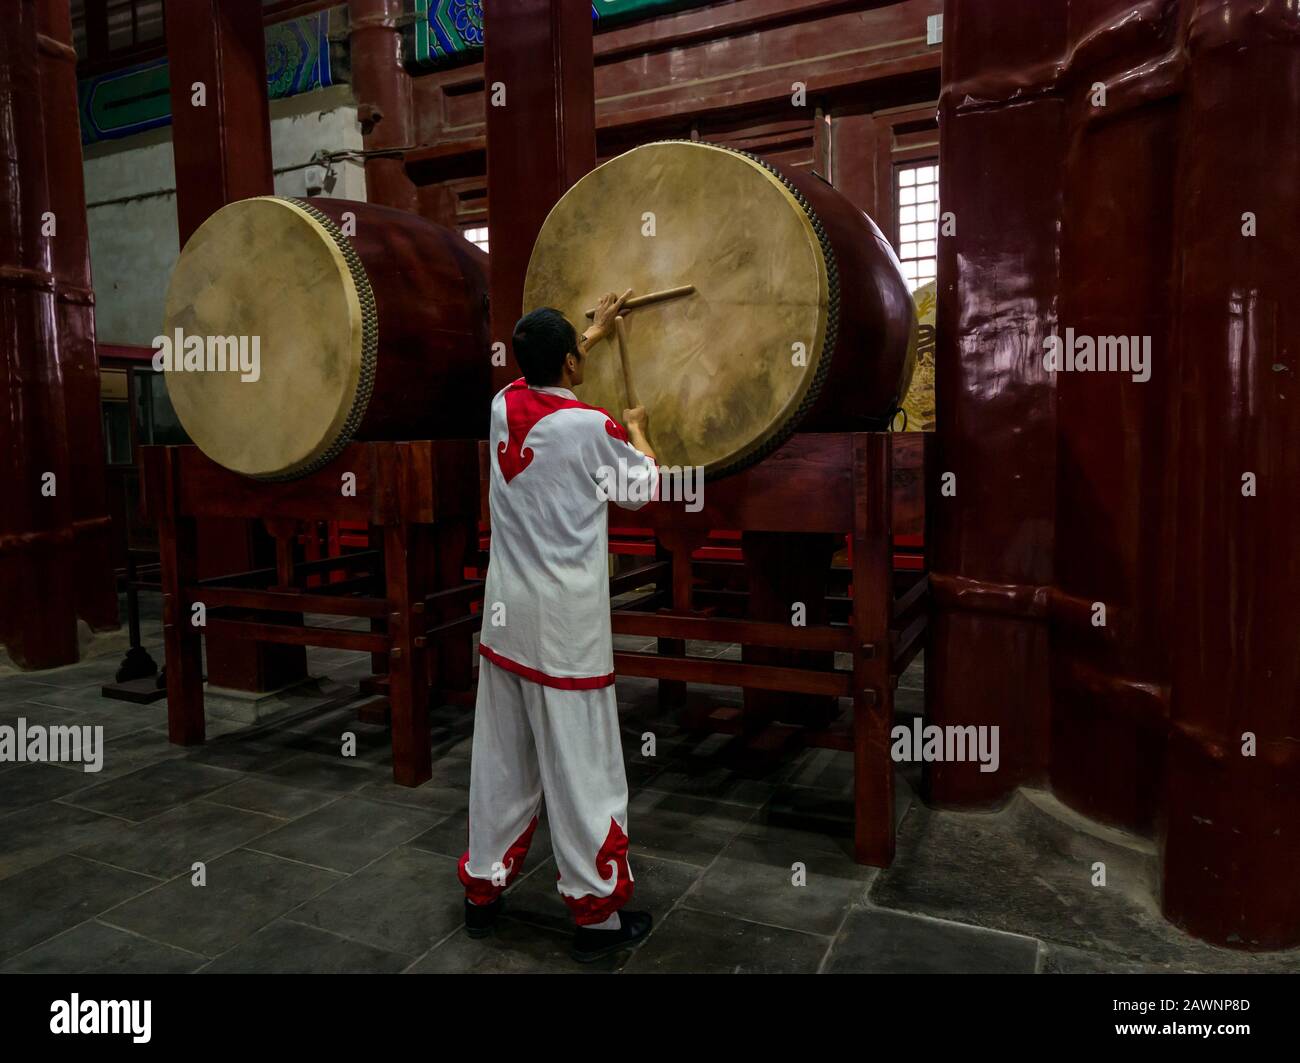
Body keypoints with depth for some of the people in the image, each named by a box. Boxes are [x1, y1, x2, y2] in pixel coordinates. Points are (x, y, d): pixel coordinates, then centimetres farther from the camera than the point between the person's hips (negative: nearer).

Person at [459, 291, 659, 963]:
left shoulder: (503, 407, 2)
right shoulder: (593, 429, -14)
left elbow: (544, 376, 25)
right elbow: (642, 491, 4)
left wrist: (596, 331, 38)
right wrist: (637, 430, 22)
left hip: (505, 615, 6)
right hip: (567, 625, -6)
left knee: (500, 758, 16)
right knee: (580, 765, 3)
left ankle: (483, 890, 30)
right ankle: (597, 914, 16)